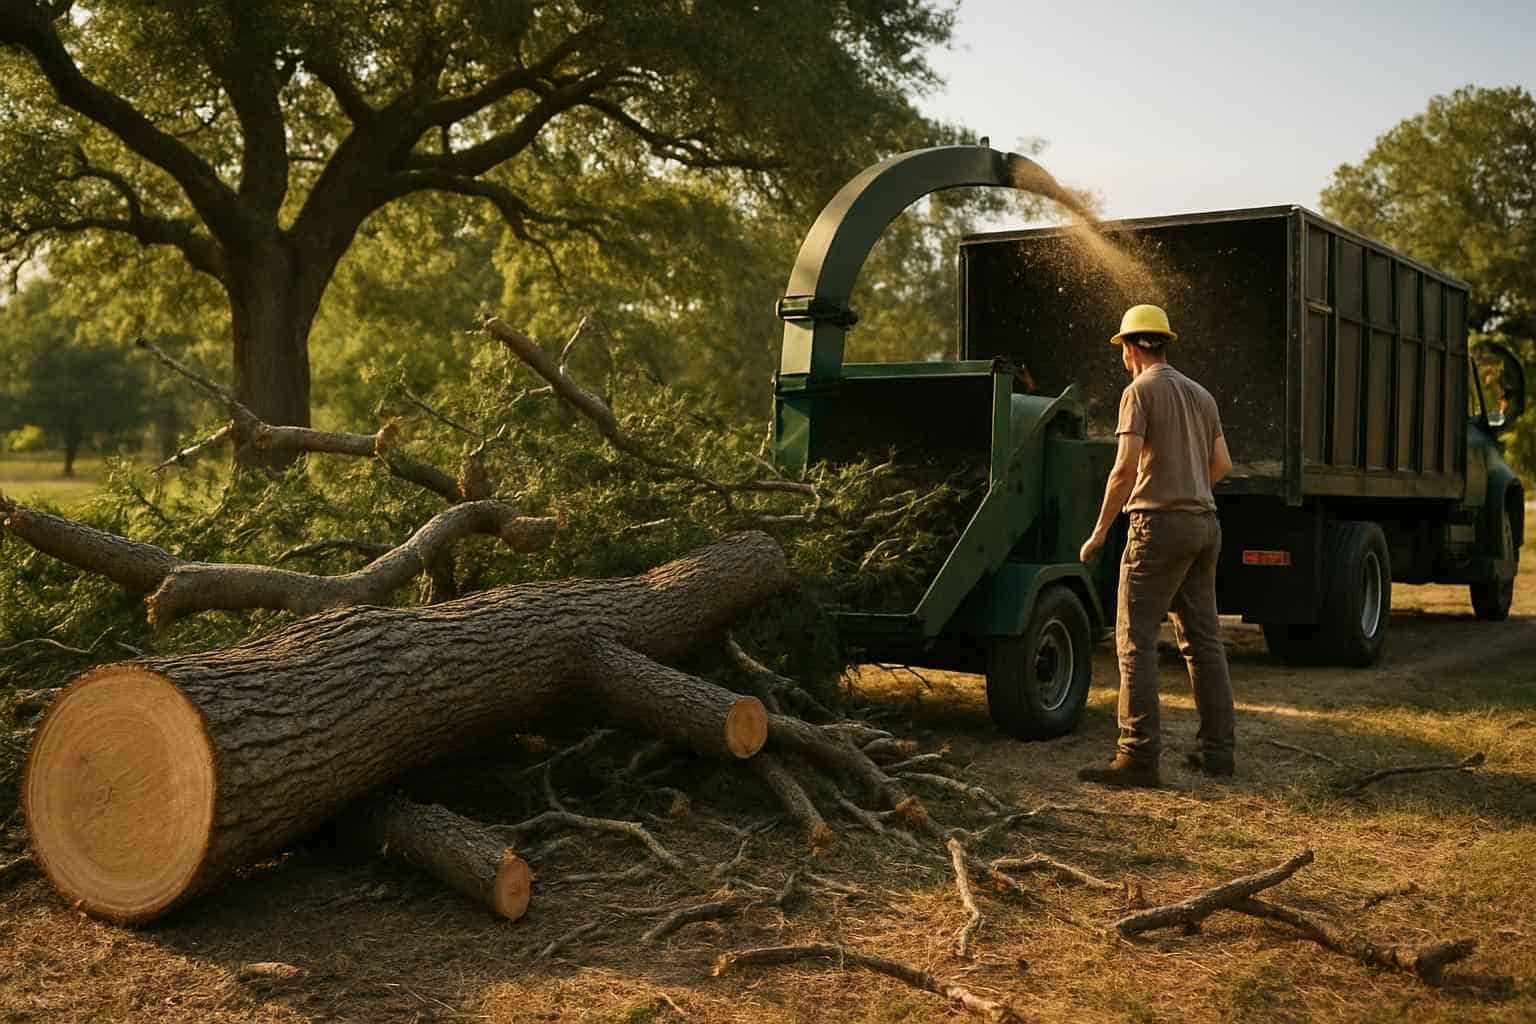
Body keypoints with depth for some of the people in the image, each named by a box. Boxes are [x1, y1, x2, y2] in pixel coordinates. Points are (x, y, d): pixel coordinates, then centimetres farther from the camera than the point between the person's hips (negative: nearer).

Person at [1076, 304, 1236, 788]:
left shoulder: (1140, 391, -7)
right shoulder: (1200, 395, 16)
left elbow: (1126, 467, -17)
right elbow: (1222, 465, 19)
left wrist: (1099, 531, -11)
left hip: (1160, 521, -8)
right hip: (1204, 521, 8)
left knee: (1136, 639, -7)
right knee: (1203, 639, 12)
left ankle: (1139, 756, -10)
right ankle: (1217, 750, 15)